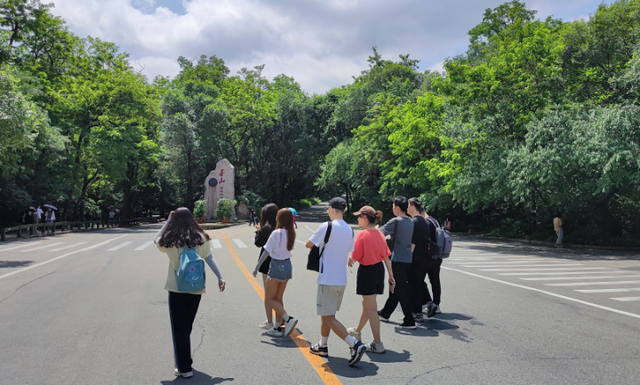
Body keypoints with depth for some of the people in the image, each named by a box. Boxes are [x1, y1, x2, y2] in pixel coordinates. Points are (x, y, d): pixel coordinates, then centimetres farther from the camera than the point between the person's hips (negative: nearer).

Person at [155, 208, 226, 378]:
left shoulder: (169, 240, -5)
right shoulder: (200, 238, -2)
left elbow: (157, 240, 16)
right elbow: (209, 258, -5)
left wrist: (168, 221, 12)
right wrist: (220, 277, -1)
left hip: (177, 289, -2)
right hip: (196, 289, 3)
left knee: (180, 329, 6)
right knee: (187, 326, 20)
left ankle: (184, 368, 7)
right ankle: (185, 360, 32)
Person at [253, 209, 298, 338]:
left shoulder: (276, 233, -16)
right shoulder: (291, 233, 3)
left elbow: (266, 252, -15)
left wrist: (256, 267, -8)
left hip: (277, 265, -7)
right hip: (287, 265, 7)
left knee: (270, 299, 4)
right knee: (278, 298, 15)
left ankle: (288, 319, -10)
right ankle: (278, 327, 19)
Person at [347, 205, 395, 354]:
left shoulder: (362, 235, -16)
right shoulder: (380, 234, 6)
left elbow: (356, 257, -18)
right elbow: (386, 257, 8)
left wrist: (350, 260, 4)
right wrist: (391, 276, 12)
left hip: (366, 270, -8)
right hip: (379, 269, 8)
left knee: (371, 308, -2)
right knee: (367, 304, 22)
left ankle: (378, 344, 0)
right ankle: (357, 331, 42)